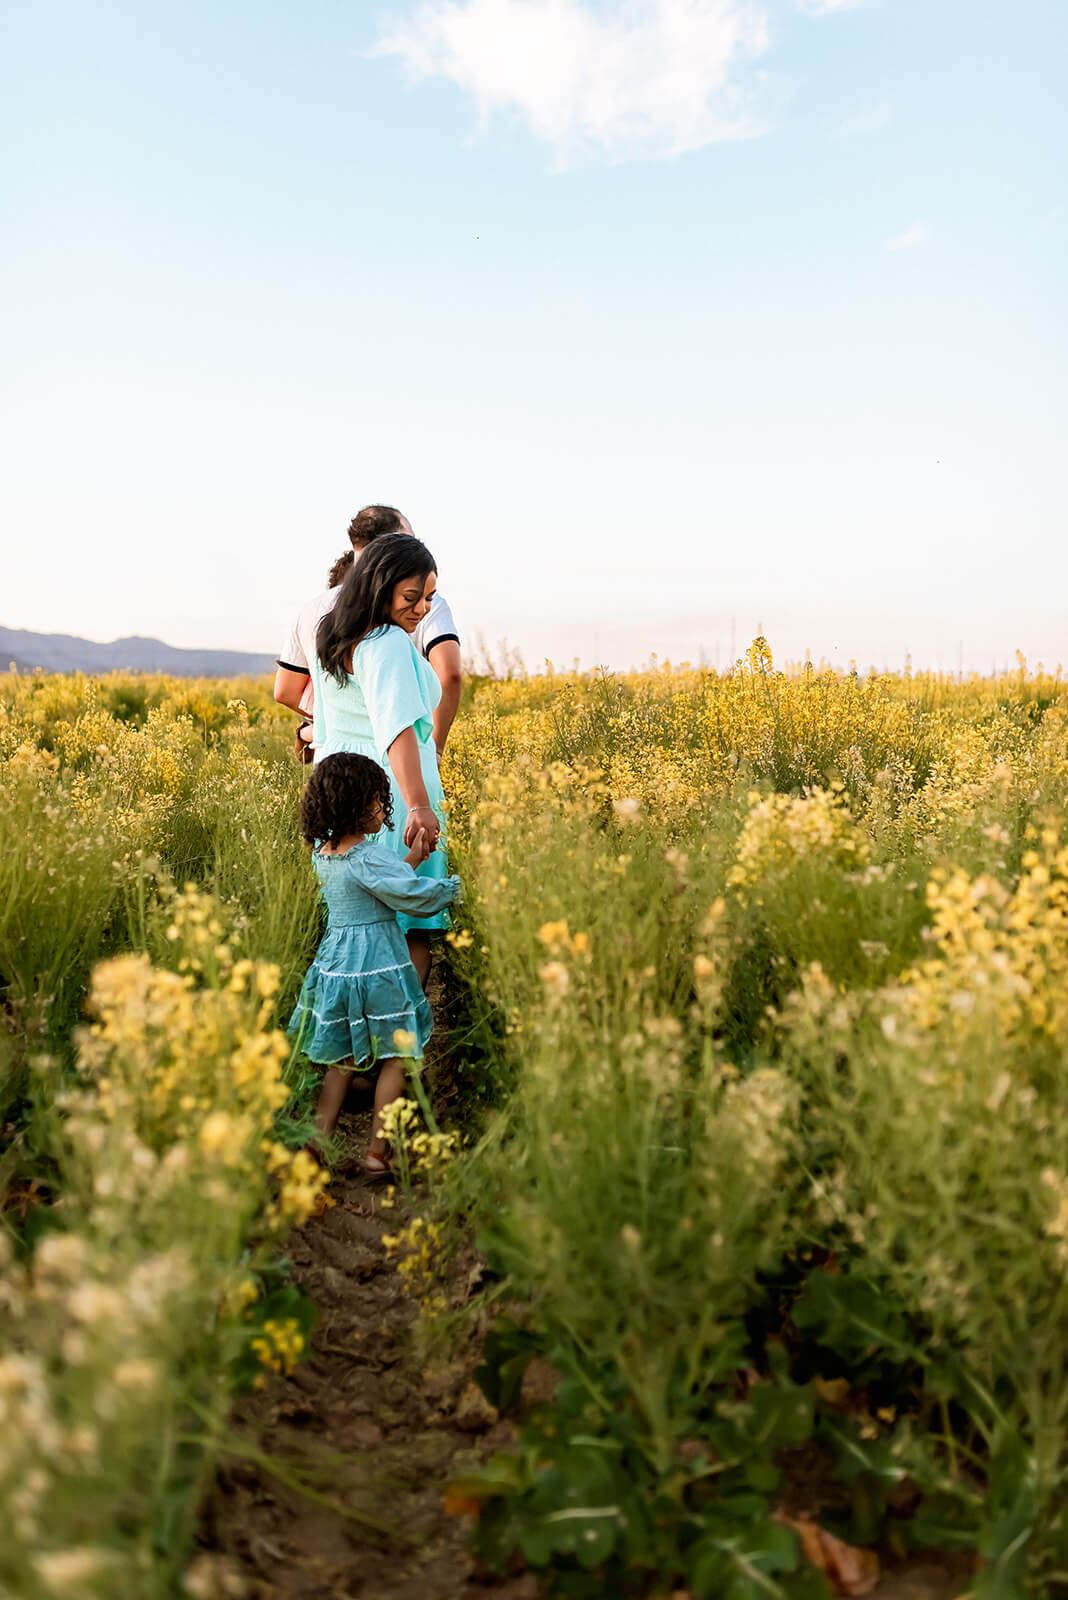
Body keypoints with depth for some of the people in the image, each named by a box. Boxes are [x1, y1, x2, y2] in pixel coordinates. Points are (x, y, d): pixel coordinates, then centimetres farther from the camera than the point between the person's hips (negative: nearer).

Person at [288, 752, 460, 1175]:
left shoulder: (322, 853, 5)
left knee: (341, 1061, 17)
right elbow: (415, 896, -17)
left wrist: (412, 859, 8)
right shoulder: (369, 857, -20)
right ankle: (377, 1152, 10)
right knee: (394, 1059, 7)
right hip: (378, 967, -7)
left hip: (334, 963, 8)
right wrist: (455, 885, -1)